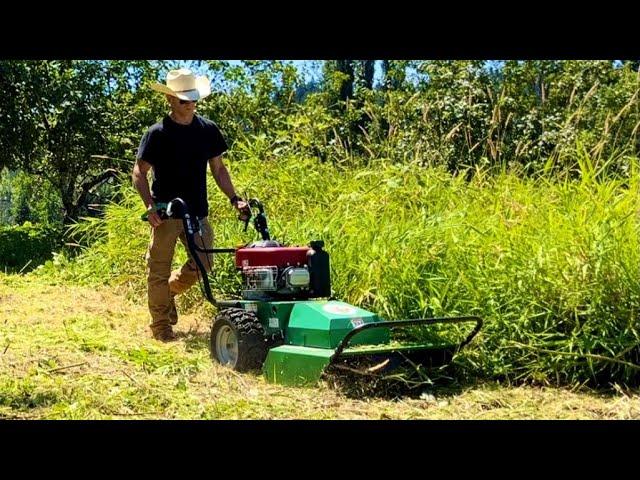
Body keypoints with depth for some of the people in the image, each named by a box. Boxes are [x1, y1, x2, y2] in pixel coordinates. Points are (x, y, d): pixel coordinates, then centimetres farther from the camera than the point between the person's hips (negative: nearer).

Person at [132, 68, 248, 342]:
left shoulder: (208, 130, 5)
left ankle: (170, 289, 32)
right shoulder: (157, 134, -7)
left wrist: (234, 199, 1)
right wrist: (149, 205, -19)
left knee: (202, 264, 4)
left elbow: (218, 168, 12)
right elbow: (139, 172, -6)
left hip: (197, 211, 4)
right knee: (159, 270, 2)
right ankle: (160, 326, 14)